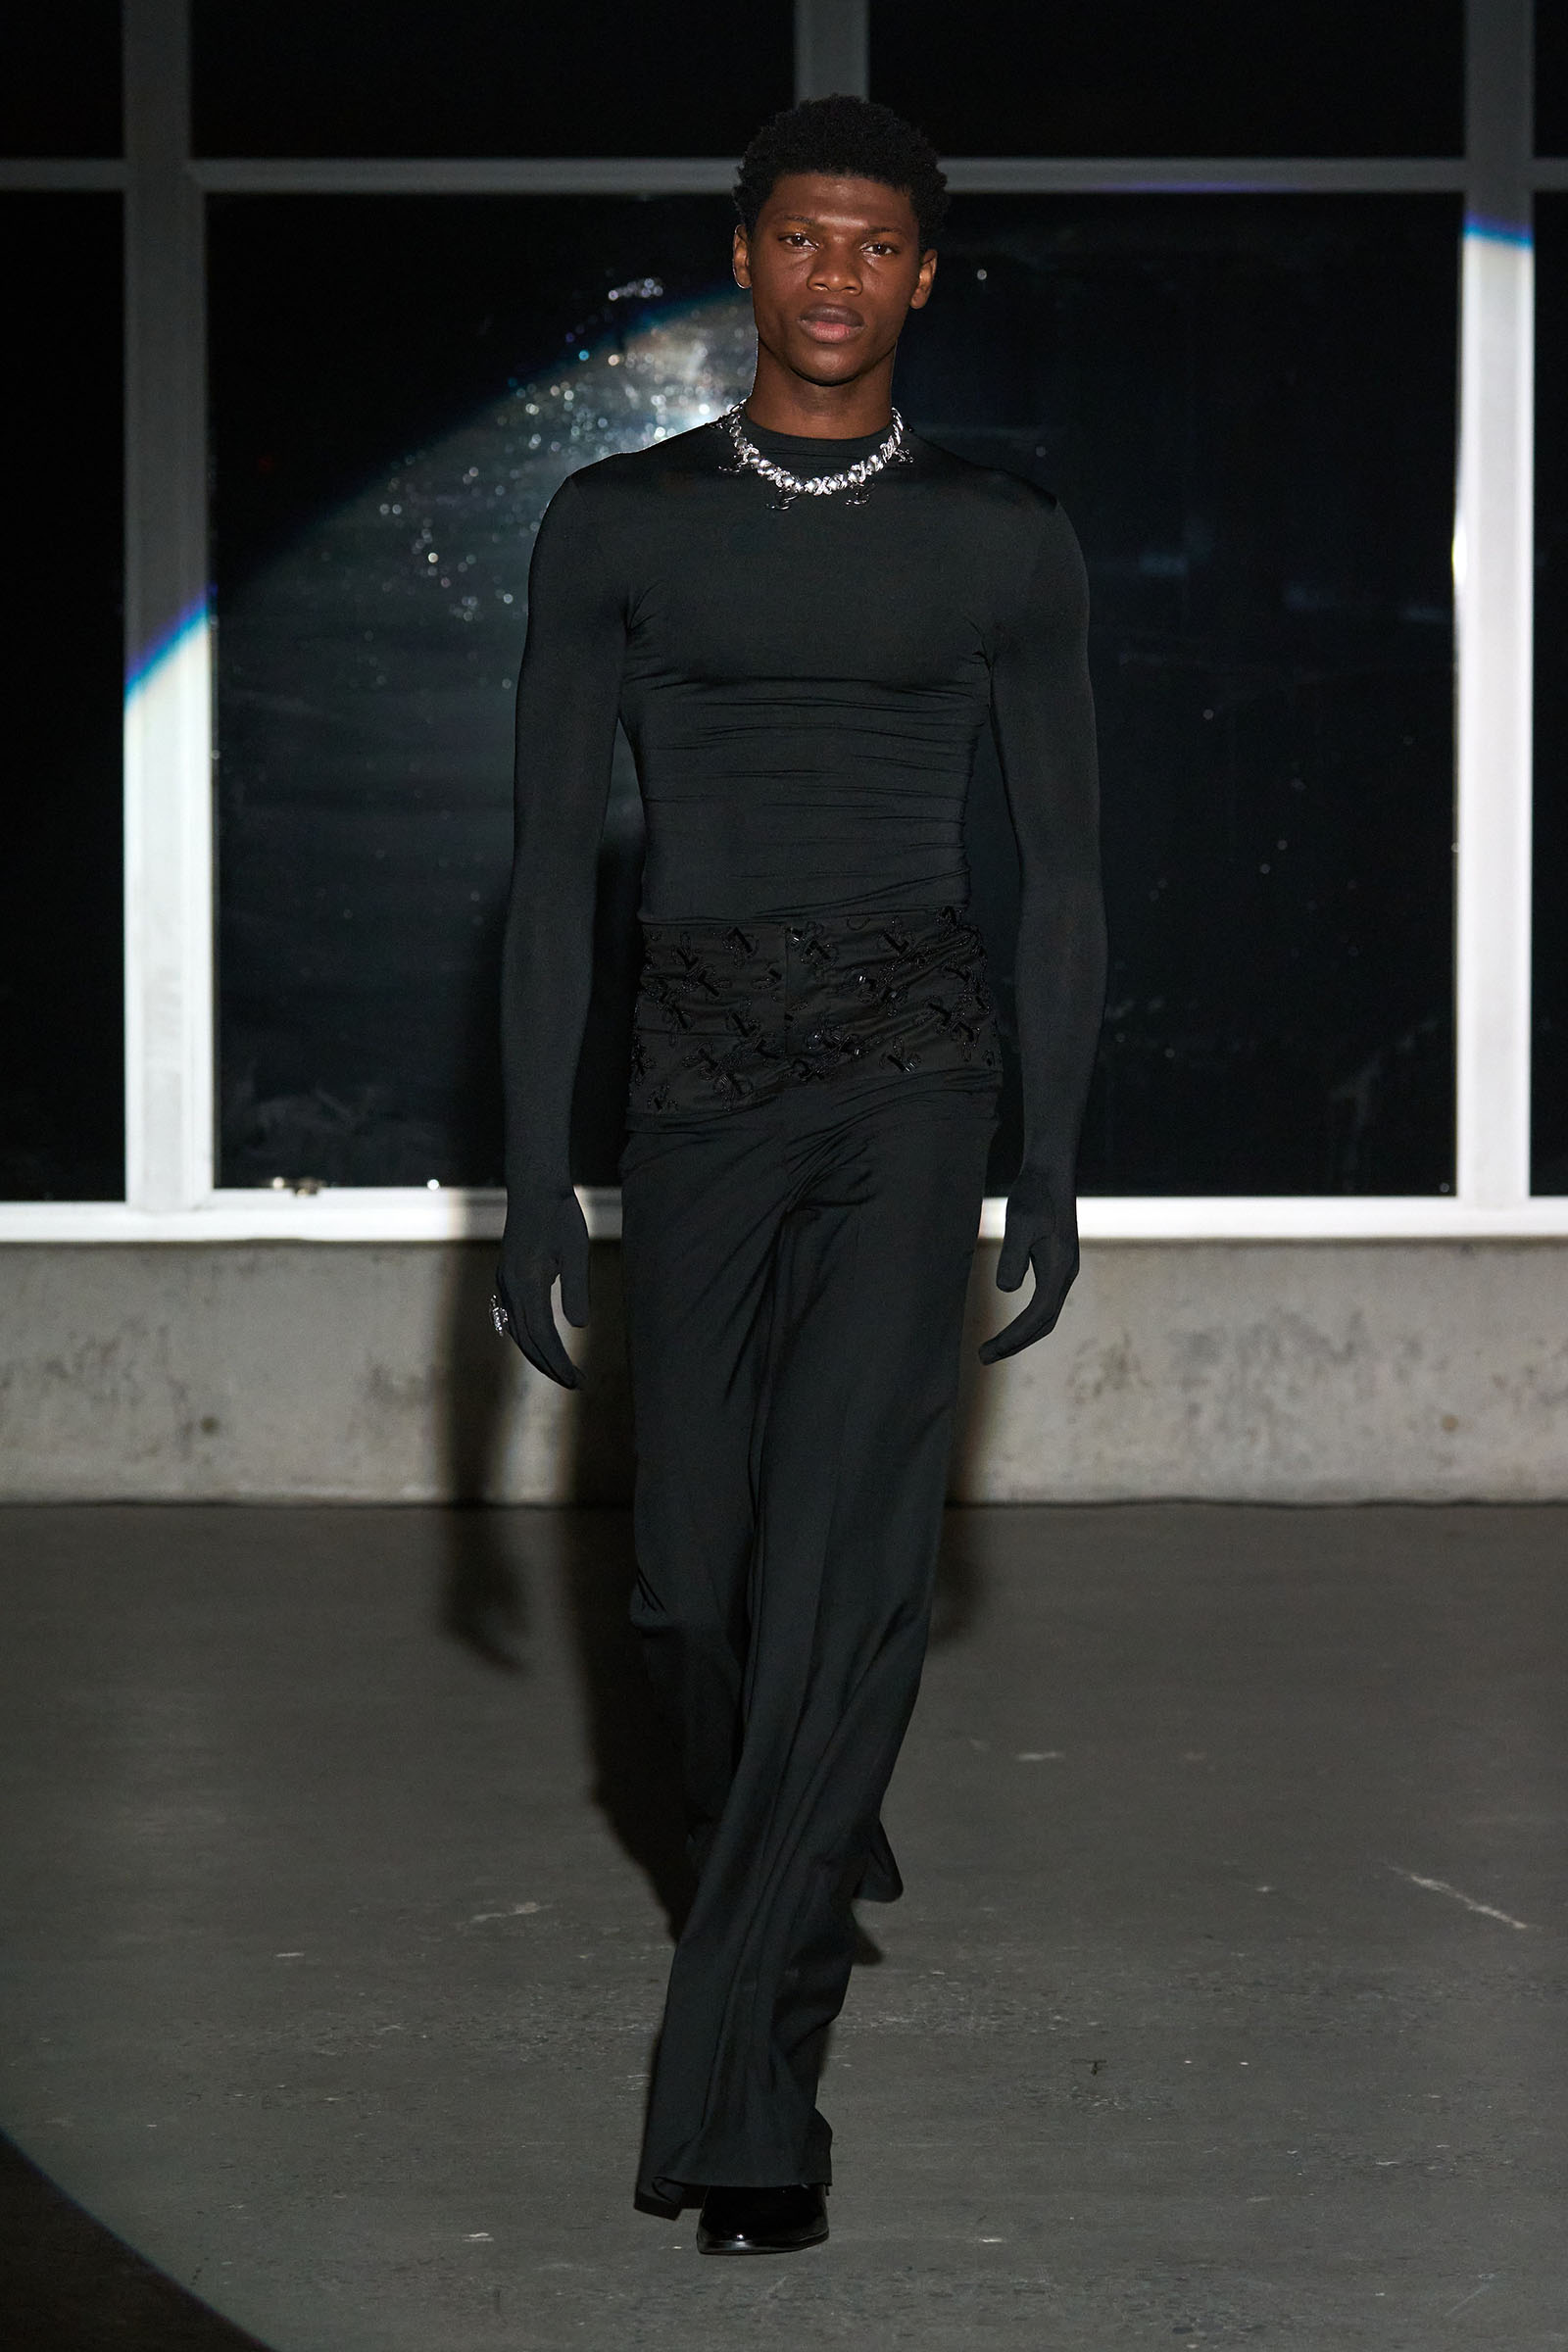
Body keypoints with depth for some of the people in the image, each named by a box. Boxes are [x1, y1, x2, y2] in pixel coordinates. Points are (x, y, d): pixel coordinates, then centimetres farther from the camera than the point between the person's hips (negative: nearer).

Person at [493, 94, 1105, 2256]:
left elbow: (1064, 860, 9)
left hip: (912, 1065, -2)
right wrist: (533, 1176, -1)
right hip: (701, 1074, 2)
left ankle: (742, 2088, -14)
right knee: (695, 1573, 7)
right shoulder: (616, 526, 4)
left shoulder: (1008, 544, 5)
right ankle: (818, 1863, 41)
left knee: (846, 1552, -16)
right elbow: (551, 856, 3)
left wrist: (1056, 1162, 4)